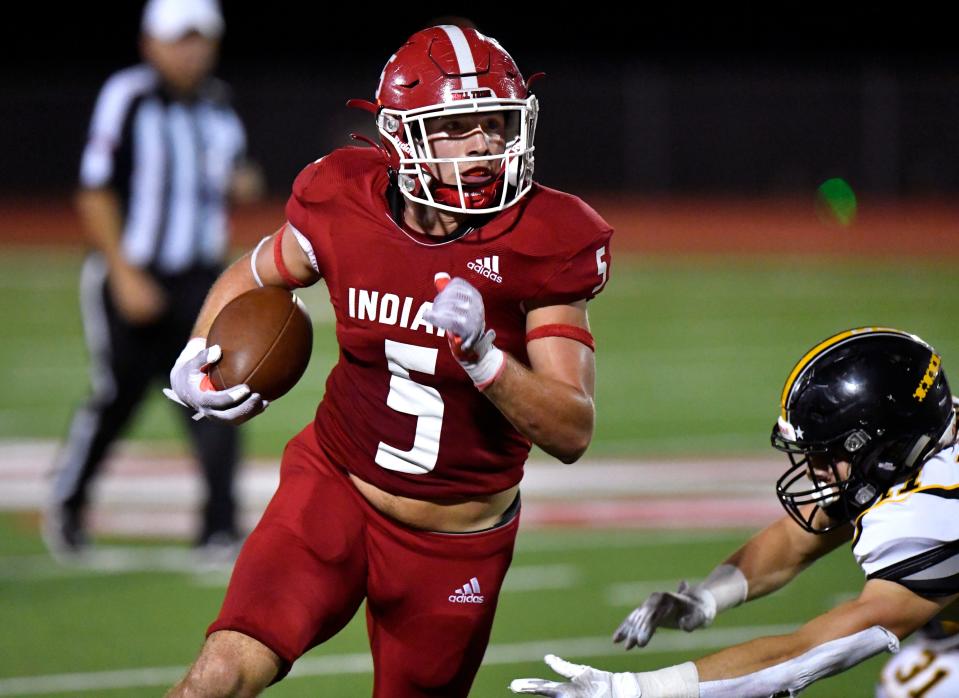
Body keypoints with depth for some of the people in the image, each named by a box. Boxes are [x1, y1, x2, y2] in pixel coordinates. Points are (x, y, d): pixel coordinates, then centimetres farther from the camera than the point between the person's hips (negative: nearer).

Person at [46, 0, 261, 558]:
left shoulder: (219, 104, 7)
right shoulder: (126, 99, -11)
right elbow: (95, 197, -11)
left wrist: (239, 183, -3)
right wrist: (125, 276, -17)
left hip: (200, 281, 4)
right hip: (133, 278, -4)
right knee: (118, 397, 7)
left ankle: (220, 527, -8)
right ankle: (68, 502, 32)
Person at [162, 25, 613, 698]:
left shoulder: (540, 246, -16)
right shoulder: (345, 209, -11)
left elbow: (572, 433, -20)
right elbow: (252, 277, 14)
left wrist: (484, 357, -36)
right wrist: (200, 359, -5)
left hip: (455, 546, 0)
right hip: (334, 489, 0)